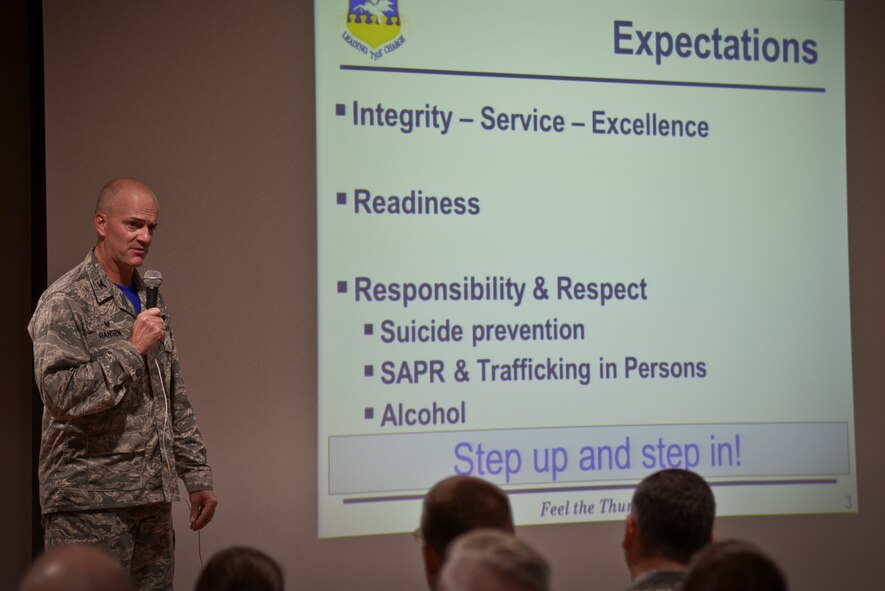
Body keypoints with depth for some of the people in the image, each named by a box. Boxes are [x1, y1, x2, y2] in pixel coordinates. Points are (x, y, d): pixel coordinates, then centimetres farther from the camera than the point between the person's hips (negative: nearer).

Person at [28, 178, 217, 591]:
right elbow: (61, 394, -20)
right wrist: (132, 350, -17)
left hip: (153, 498, 7)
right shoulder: (65, 302, -8)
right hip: (90, 505, -7)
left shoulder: (148, 300, 17)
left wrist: (197, 475, 16)